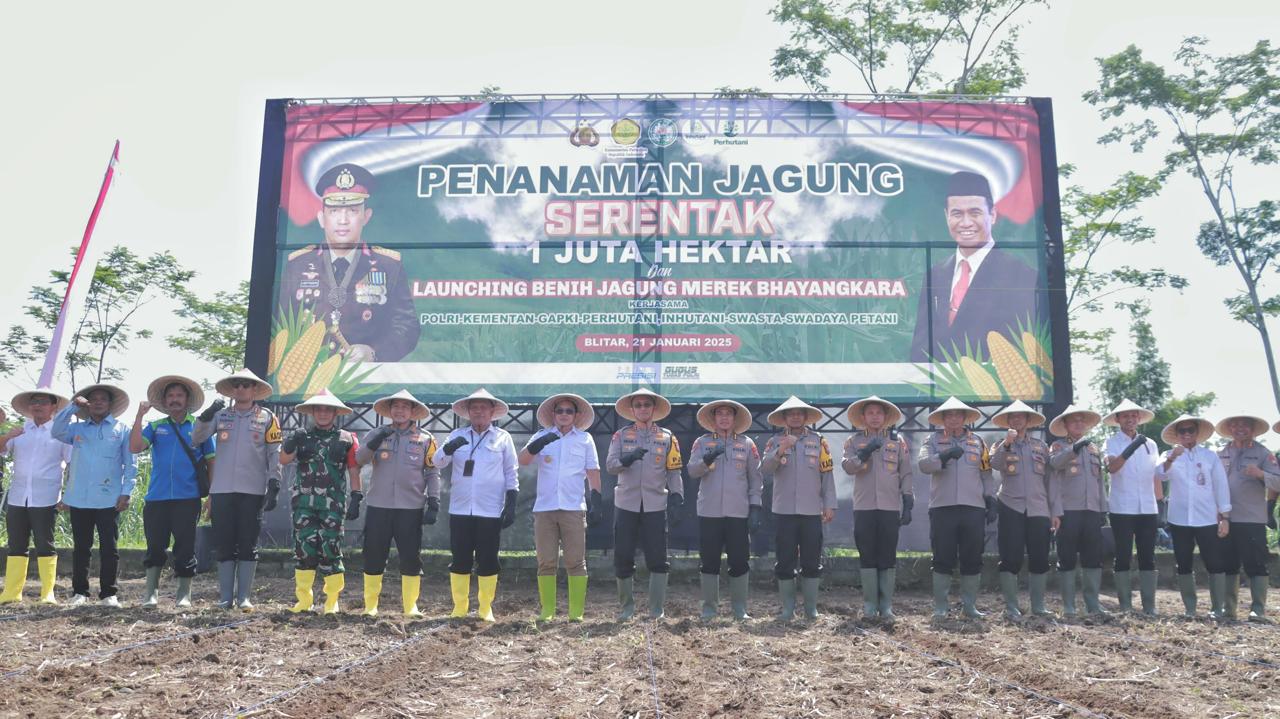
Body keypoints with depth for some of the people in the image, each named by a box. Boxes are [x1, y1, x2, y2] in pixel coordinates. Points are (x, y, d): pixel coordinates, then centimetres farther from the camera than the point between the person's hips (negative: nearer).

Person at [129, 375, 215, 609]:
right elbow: (134, 448, -4)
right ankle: (150, 592, 15)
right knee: (155, 546, 5)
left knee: (185, 547, 3)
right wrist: (140, 416, -9)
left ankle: (184, 594, 12)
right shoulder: (155, 427, 12)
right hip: (157, 497, 2)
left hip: (187, 498, -1)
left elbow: (212, 461, 6)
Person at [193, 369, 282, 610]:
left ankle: (244, 597, 7)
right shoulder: (220, 415, 10)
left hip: (253, 491, -2)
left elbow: (275, 455, 2)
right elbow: (196, 439, 4)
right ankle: (226, 597, 12)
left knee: (248, 545, 1)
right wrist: (205, 416, -11)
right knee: (224, 545, 5)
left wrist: (274, 486, -5)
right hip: (222, 490, 2)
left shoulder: (267, 418, 4)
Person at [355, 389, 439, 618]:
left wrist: (433, 503, -3)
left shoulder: (425, 439, 6)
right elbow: (359, 459, -4)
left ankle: (411, 606, 14)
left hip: (411, 508, -1)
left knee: (411, 558, 3)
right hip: (378, 506, 1)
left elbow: (432, 473, 5)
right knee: (374, 556, 5)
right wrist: (375, 441, -20)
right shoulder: (376, 434, 9)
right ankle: (370, 605, 17)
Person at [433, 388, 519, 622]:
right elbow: (437, 462, -1)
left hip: (490, 511, -1)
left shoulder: (502, 437, 6)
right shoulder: (457, 435, 9)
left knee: (487, 561, 2)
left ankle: (485, 609, 12)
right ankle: (459, 608, 15)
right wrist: (448, 448, -23)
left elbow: (511, 474, 7)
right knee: (460, 559, 5)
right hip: (460, 509, 2)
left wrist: (511, 504, 0)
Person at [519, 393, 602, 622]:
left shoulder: (585, 439, 11)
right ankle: (547, 611, 9)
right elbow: (523, 461, -3)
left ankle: (577, 612, 2)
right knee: (546, 563, 3)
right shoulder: (542, 437, 10)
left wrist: (596, 502, 5)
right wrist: (537, 445, -22)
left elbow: (593, 472, 12)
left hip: (573, 508, -1)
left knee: (576, 562, -2)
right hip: (544, 507, 1)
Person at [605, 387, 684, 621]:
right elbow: (610, 465, -4)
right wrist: (627, 459, -24)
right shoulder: (621, 436, 8)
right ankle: (626, 607, 18)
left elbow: (674, 471, 8)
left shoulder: (667, 437, 9)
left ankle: (657, 609, 8)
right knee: (623, 557, 4)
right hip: (626, 504, 0)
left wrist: (677, 499, -3)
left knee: (658, 558, -1)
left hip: (655, 505, 0)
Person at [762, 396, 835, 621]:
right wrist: (781, 450, -23)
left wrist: (830, 505, -1)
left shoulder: (818, 441, 6)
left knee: (812, 560, 4)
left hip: (812, 510, 0)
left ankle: (811, 607, 14)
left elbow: (827, 474, 4)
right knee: (785, 561, 3)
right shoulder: (775, 441, 6)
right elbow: (765, 469, -8)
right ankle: (788, 608, 11)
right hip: (784, 510, 0)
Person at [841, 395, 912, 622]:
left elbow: (906, 474, 8)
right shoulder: (854, 441, 10)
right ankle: (869, 605, 9)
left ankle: (886, 605, 7)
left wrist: (908, 504, 3)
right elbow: (847, 467, -6)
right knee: (867, 556, 3)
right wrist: (865, 452, -19)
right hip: (864, 507, 0)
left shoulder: (898, 441, 10)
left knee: (888, 558, 1)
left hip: (890, 507, 0)